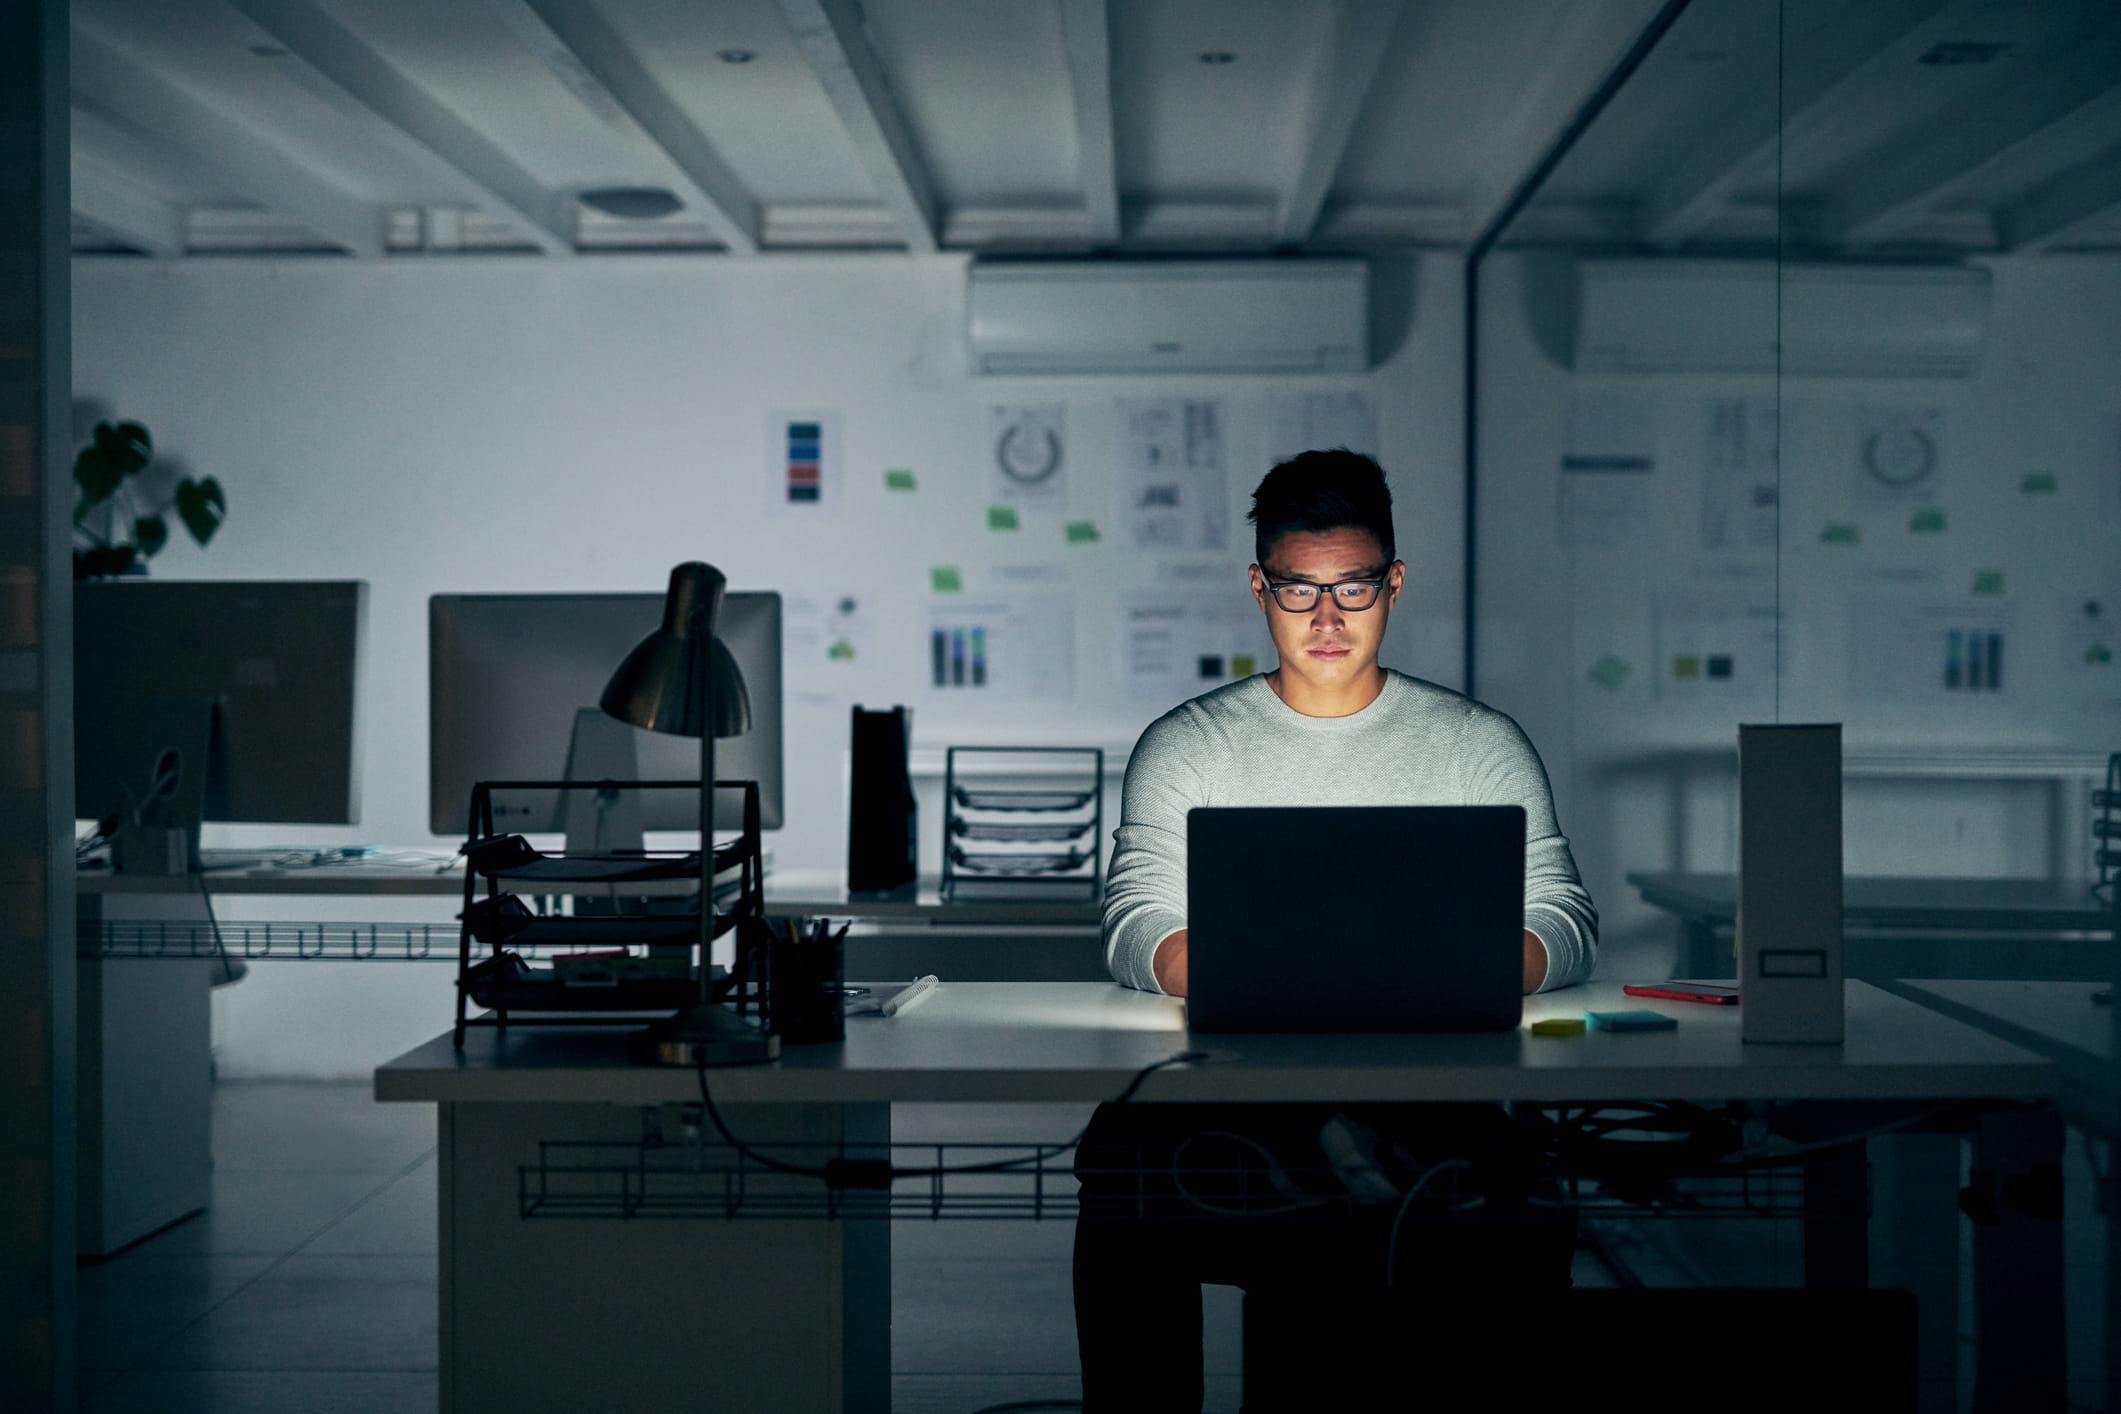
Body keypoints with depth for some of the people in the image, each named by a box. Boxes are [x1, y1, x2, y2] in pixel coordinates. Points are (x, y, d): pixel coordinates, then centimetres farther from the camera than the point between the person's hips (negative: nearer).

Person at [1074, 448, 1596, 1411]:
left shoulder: (1480, 745, 13)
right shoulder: (1185, 748, 12)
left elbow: (1564, 922, 4)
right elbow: (1138, 930, 0)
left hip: (1427, 1097, 0)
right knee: (1125, 1157, -31)